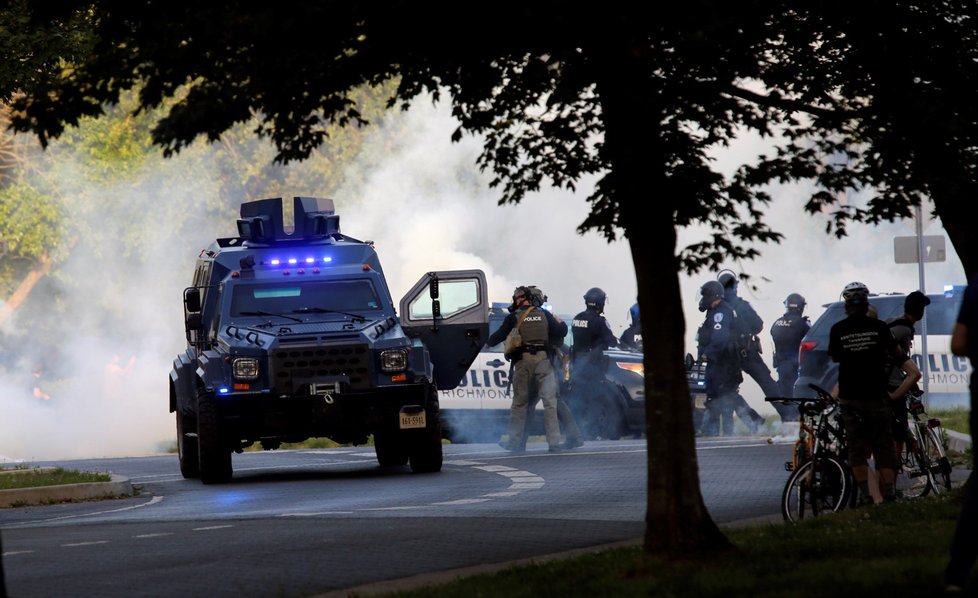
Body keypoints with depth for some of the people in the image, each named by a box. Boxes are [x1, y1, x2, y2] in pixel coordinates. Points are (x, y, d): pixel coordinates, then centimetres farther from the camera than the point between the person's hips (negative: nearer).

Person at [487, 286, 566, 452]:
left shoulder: (513, 318, 2)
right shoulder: (544, 315, 8)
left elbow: (499, 336, 5)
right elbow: (560, 331, 6)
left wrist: (488, 342, 26)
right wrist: (560, 323, 28)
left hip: (523, 361, -1)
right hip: (543, 359, 1)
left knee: (519, 403, 9)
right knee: (549, 402, -1)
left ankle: (515, 441, 11)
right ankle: (554, 442, -8)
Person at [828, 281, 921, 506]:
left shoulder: (837, 329, -3)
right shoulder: (879, 327, -3)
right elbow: (895, 352, 12)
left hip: (849, 397, 0)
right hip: (876, 395, 0)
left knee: (856, 448, 6)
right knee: (884, 446, 5)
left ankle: (865, 495, 1)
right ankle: (889, 494, 0)